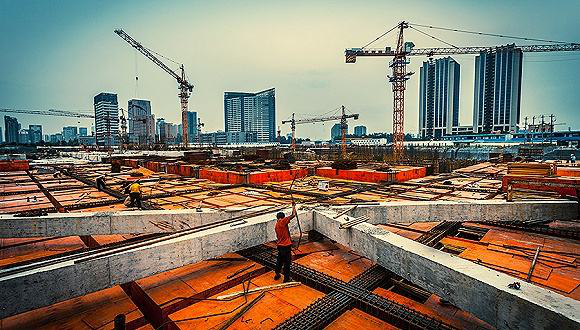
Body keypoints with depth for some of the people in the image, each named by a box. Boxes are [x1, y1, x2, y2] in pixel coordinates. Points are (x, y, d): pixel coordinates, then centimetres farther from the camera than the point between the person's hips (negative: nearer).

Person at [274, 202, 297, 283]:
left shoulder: (277, 224, 9)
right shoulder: (282, 222, -16)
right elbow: (293, 215, -19)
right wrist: (294, 206, -5)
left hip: (279, 245, 8)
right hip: (286, 246, -8)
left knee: (279, 260, 24)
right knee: (287, 262, 4)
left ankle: (277, 274, 38)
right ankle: (286, 278, 13)